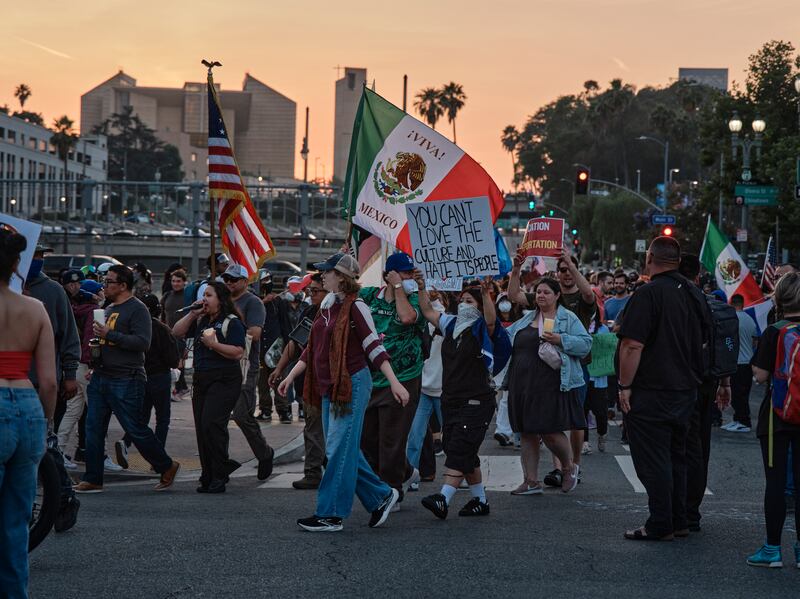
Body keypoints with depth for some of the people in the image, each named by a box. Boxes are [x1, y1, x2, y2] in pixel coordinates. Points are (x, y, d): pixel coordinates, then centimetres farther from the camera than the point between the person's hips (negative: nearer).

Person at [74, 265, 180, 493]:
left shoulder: (137, 309, -10)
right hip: (101, 377, 8)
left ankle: (167, 467, 14)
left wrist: (109, 335, -21)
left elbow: (143, 342, -21)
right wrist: (94, 363, 15)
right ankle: (93, 480, 9)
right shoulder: (109, 309, 18)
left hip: (126, 380, -8)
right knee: (93, 427, 4)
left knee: (135, 429, -3)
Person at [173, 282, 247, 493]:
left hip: (224, 381, -8)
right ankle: (208, 478, 13)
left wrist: (214, 344, -19)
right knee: (201, 428, 6)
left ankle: (219, 476, -9)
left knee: (211, 424, -18)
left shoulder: (232, 323, -6)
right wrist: (193, 314, 7)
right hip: (201, 379, 8)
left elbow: (238, 353, -14)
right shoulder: (201, 321, 17)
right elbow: (177, 332, 16)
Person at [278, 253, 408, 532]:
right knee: (343, 450, 11)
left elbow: (374, 346, -13)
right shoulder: (327, 306, 13)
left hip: (352, 383, -9)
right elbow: (312, 349, 20)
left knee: (339, 449, -6)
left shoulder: (355, 307, -11)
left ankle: (330, 515, -2)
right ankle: (381, 495, 22)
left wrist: (394, 382, -18)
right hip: (329, 387, 9)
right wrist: (291, 376, 17)